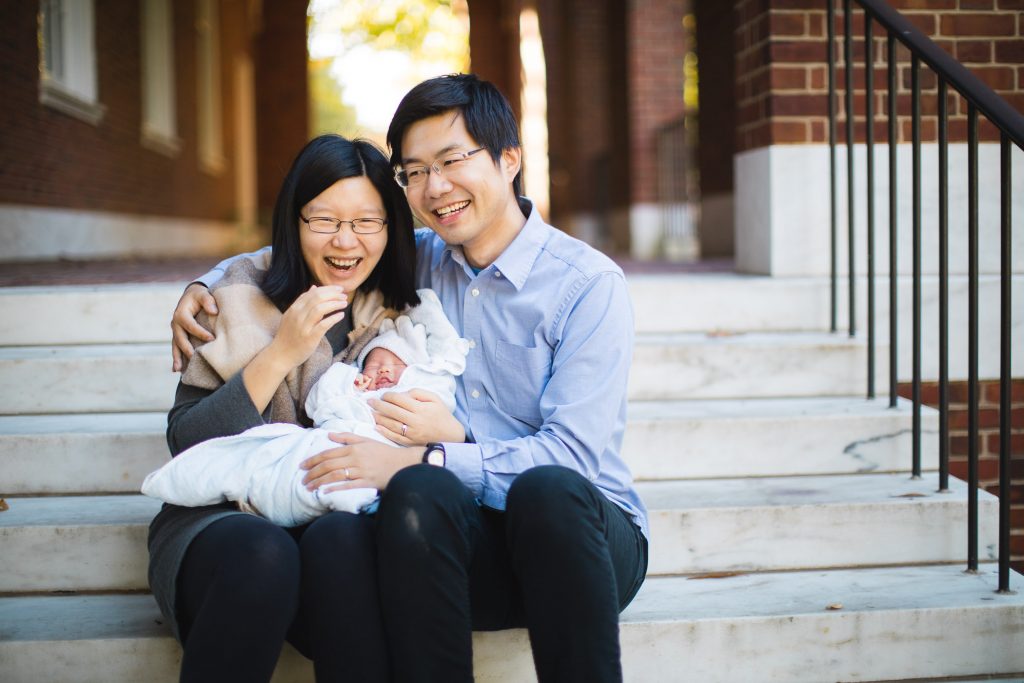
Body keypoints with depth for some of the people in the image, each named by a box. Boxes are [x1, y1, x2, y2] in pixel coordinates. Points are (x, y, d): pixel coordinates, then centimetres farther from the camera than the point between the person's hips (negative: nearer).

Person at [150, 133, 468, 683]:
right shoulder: (241, 302, 5)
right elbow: (184, 442, -4)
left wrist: (448, 433, -14)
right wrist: (281, 353, -13)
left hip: (343, 526, 1)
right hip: (226, 519, -1)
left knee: (340, 540, -35)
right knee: (264, 554, -36)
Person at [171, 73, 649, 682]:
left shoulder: (589, 283, -4)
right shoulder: (423, 261, 12)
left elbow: (572, 453, -15)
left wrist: (422, 458, -23)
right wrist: (206, 284, 12)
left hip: (581, 529, -2)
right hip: (473, 542, 3)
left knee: (548, 488, -38)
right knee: (419, 490, -32)